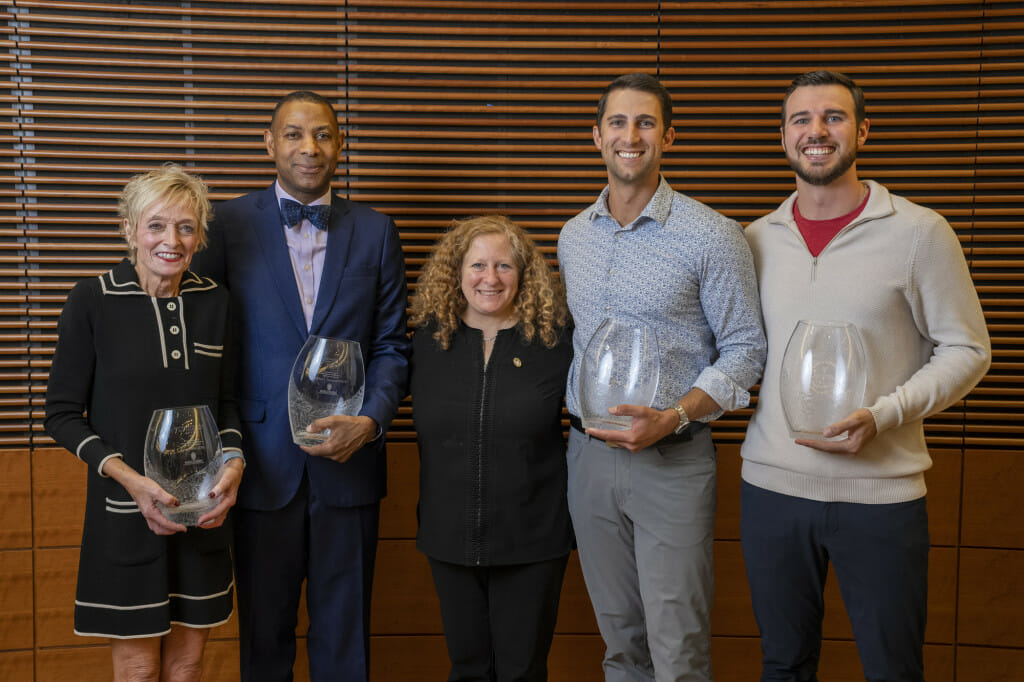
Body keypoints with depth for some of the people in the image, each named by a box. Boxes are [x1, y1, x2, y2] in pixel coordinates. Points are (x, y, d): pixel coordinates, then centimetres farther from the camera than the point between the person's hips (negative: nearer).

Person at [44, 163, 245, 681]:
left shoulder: (213, 301, 2)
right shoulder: (91, 301, -10)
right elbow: (62, 414, -6)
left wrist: (234, 461, -9)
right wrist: (129, 478, -18)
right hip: (125, 514, -3)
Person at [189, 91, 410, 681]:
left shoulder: (376, 232, 5)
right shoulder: (229, 224, 0)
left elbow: (391, 345, 5)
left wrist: (372, 420, -12)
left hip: (348, 461, 1)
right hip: (263, 464, -1)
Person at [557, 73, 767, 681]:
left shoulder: (711, 236, -9)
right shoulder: (573, 237, 9)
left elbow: (744, 350, -7)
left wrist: (672, 417, -20)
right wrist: (579, 412, 7)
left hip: (673, 461, -5)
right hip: (589, 454, 5)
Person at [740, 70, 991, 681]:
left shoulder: (920, 233, -4)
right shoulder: (756, 240, 7)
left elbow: (966, 350, -3)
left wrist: (882, 415, -16)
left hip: (881, 490, -3)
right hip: (772, 485, 3)